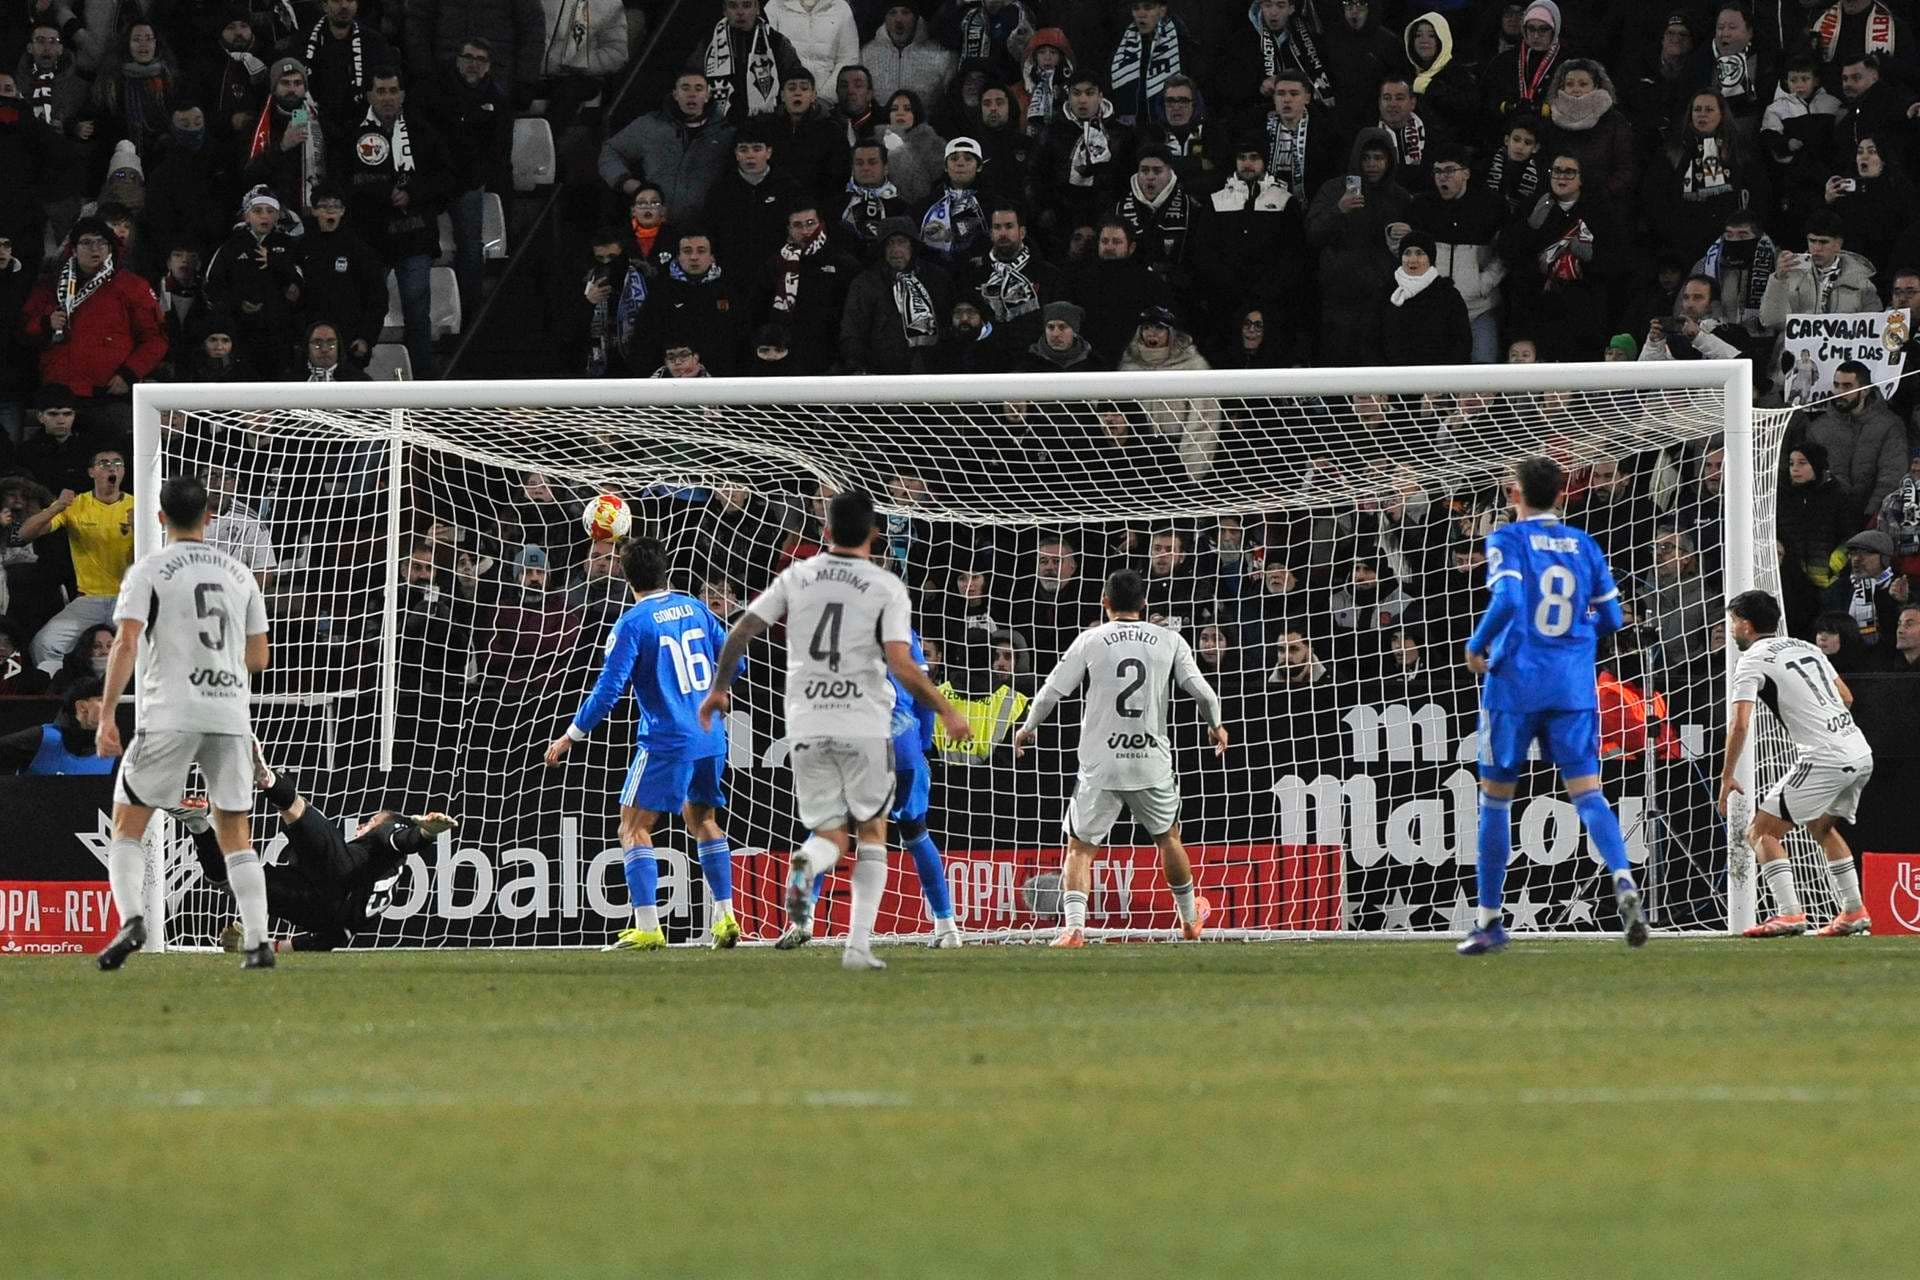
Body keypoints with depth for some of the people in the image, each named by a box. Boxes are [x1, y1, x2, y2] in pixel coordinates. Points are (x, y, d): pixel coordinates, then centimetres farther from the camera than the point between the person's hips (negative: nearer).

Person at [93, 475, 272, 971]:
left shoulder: (148, 571, -1)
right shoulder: (239, 574, 12)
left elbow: (127, 641, -12)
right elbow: (258, 658, 16)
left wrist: (107, 715, -12)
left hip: (170, 717, -4)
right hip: (231, 714, 4)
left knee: (128, 824, 6)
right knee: (235, 833, 11)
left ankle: (131, 919, -16)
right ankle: (258, 942, 0)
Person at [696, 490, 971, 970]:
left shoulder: (796, 577, 6)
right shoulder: (887, 588, -4)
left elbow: (740, 633, 6)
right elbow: (901, 665, -13)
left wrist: (719, 688, 21)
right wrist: (947, 711, -1)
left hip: (807, 726, 2)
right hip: (865, 725, -2)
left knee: (829, 835, 11)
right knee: (872, 833, 12)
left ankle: (803, 868, -27)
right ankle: (859, 944, 0)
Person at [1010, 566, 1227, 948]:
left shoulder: (1091, 641, -1)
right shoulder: (1169, 641, 3)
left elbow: (1053, 690, -1)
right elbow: (1200, 689, 0)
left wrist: (1027, 728, 17)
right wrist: (1216, 726, 21)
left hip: (1100, 764, -2)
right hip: (1152, 762, 2)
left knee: (1080, 847, 3)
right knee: (1168, 838, 24)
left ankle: (1074, 927, -16)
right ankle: (1190, 920, 38)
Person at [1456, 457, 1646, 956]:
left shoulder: (1508, 540, -4)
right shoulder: (1584, 546, 10)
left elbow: (1508, 600, -19)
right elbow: (1610, 618, 13)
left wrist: (1476, 646, -5)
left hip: (1514, 684, -3)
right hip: (1574, 689, 3)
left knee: (1495, 798, 10)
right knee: (1586, 792, -4)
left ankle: (1489, 920, 14)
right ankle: (1623, 882, -31)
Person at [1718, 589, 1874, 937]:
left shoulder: (1753, 660, -3)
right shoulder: (1807, 648, 20)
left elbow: (1740, 724, -12)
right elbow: (1846, 698, 28)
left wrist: (1727, 777, -4)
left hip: (1824, 759, -8)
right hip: (1861, 753, 8)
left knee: (1760, 832, -1)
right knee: (1822, 827, 31)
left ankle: (1789, 914, -15)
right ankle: (1854, 912, 29)